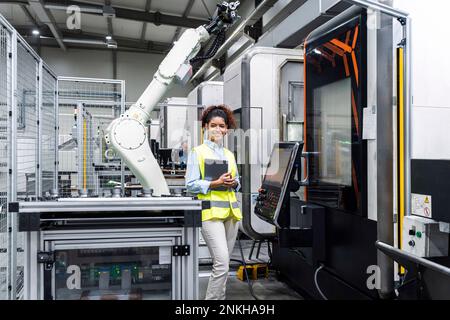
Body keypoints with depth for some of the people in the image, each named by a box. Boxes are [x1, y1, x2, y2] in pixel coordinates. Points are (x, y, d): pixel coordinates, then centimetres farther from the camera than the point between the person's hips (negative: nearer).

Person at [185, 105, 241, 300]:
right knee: (221, 264, -14)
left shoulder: (229, 154, 18)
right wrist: (216, 183, -16)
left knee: (223, 264, 11)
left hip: (231, 211, 6)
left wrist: (234, 183, -1)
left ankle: (218, 297, 23)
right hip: (211, 211, -6)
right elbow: (191, 185, -5)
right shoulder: (197, 152, 1)